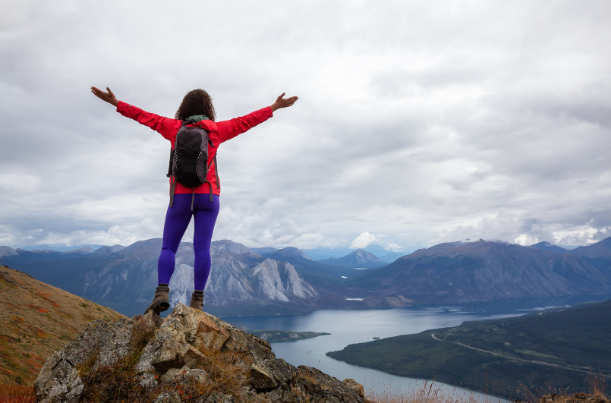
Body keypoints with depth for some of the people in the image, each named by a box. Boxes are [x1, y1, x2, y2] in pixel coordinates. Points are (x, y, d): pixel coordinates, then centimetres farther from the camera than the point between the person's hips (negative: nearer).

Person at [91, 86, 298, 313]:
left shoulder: (174, 127, 5)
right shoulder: (216, 129, 5)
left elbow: (144, 116, 10)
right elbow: (245, 122, 10)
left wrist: (114, 102, 20)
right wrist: (274, 107, 17)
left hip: (181, 197, 0)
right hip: (208, 197, 0)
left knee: (168, 248, 4)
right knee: (202, 248, -3)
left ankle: (162, 293, -16)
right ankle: (197, 301, -10)